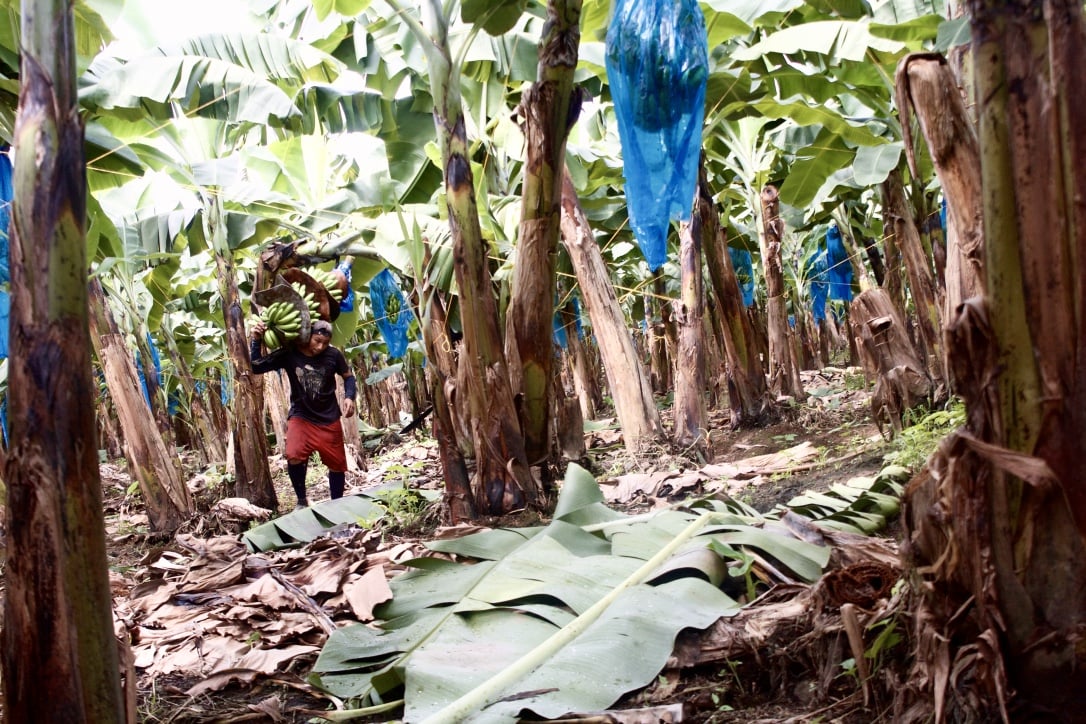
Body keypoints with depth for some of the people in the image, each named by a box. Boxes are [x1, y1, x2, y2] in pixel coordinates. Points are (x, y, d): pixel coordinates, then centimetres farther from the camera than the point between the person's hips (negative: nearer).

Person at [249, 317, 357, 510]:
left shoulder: (333, 355, -12)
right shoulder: (288, 354, -13)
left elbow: (348, 376, 4)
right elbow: (255, 367, -9)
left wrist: (349, 397, -13)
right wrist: (256, 340, -21)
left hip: (329, 419, 2)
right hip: (300, 416, -1)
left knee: (337, 465, 8)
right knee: (294, 457, -25)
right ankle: (302, 501, -2)